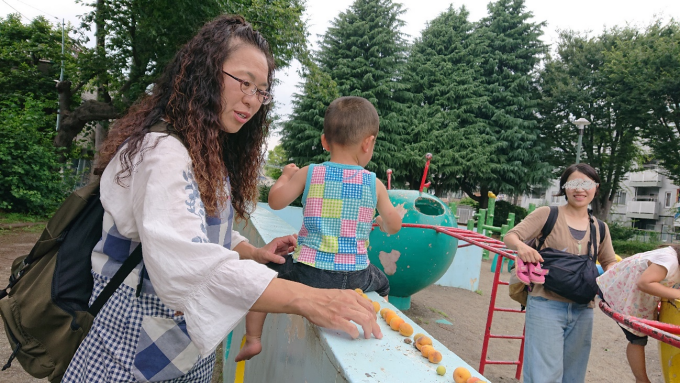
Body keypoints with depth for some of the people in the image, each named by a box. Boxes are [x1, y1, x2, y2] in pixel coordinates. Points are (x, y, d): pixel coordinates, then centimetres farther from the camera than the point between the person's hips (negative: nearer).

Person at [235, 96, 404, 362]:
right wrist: (381, 222, 30)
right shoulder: (374, 184, -1)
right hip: (355, 276, 2)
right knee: (382, 285, 34)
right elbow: (394, 226, 6)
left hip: (309, 272, -1)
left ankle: (253, 339, 20)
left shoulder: (309, 173, -5)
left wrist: (285, 175, 17)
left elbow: (275, 201, -1)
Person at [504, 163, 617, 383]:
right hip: (546, 306, -5)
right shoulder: (547, 214, -3)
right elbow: (510, 236, -8)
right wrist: (521, 245, -31)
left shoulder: (600, 229, 10)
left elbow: (609, 262, 23)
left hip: (583, 311, 5)